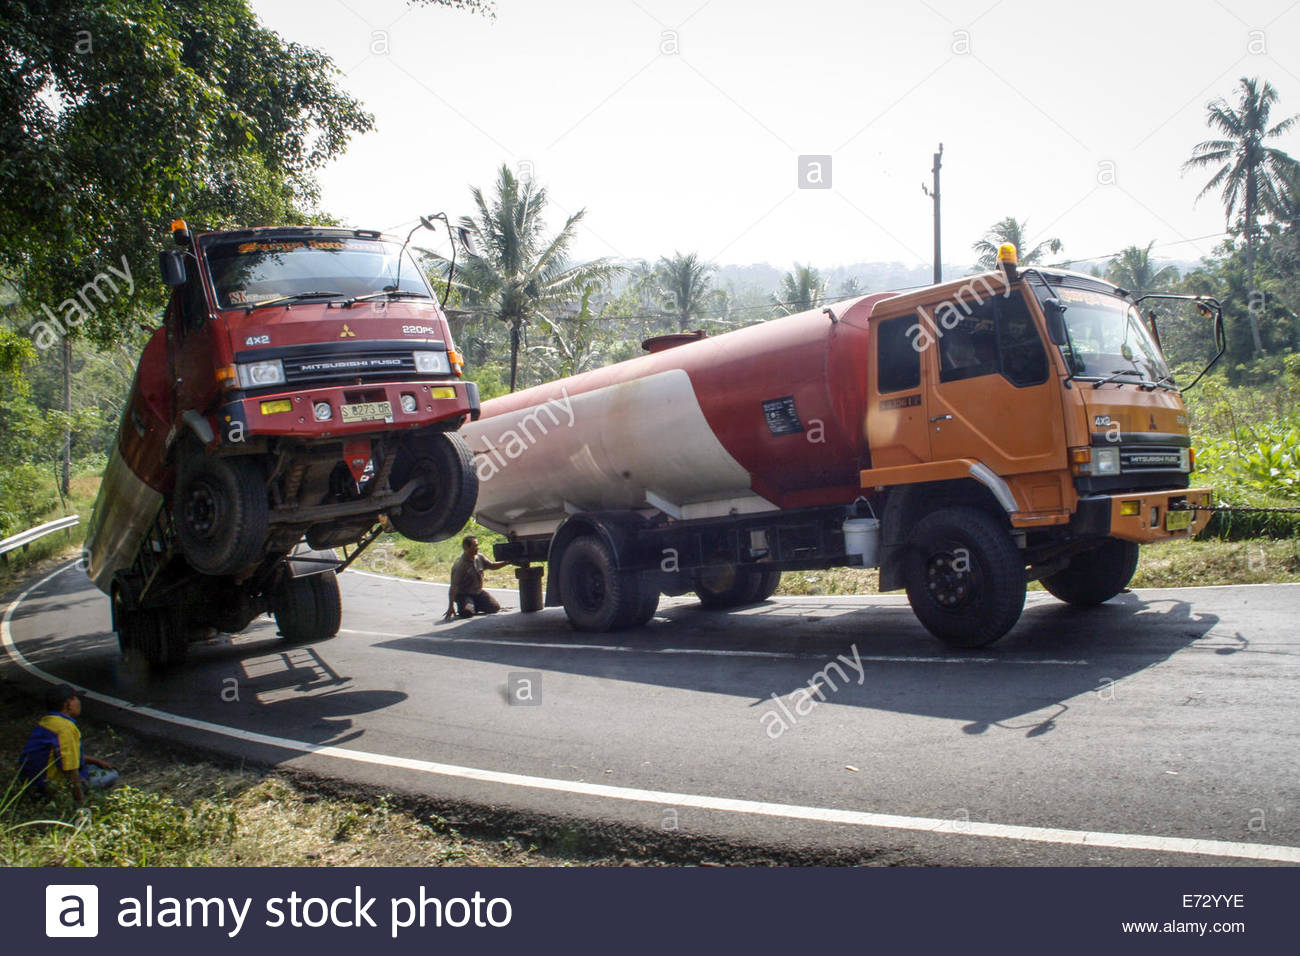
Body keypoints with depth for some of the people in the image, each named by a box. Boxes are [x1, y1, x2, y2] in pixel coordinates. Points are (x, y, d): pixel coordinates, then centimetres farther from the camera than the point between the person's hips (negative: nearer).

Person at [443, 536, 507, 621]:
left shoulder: (479, 558, -4)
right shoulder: (459, 565, -25)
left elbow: (492, 565, 14)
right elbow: (454, 587, -28)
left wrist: (506, 562, -3)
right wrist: (451, 606, -34)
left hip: (478, 592, 6)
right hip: (463, 594, -6)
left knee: (495, 607, -7)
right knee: (467, 612, -31)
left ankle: (475, 605, 17)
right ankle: (462, 606, 5)